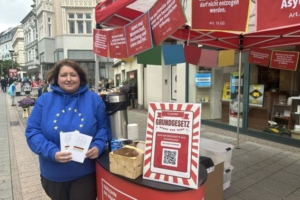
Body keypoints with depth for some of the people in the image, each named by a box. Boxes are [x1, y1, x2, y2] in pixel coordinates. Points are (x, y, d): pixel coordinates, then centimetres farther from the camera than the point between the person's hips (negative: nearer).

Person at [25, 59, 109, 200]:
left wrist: (98, 146, -19)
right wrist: (52, 152, -20)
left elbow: (103, 127, 0)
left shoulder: (93, 99, -3)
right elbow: (32, 131, -5)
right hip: (53, 175, 2)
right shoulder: (44, 100, -2)